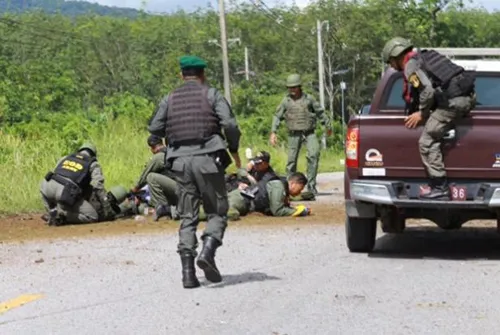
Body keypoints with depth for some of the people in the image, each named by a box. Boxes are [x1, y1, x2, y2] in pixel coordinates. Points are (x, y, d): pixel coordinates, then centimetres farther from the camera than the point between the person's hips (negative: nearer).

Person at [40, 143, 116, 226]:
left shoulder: (65, 158, 32)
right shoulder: (94, 164, 20)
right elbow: (98, 187, 6)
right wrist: (108, 208, 5)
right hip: (67, 194, -4)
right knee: (93, 217, 5)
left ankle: (52, 212, 18)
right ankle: (61, 215, -8)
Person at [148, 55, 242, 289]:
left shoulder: (170, 99, 11)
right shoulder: (211, 94, 3)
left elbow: (154, 129, 5)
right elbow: (229, 124, -8)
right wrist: (234, 149, 7)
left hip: (180, 160, 3)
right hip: (207, 159, -3)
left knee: (187, 217, 7)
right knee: (217, 212, 7)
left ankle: (188, 271, -3)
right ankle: (207, 252, -18)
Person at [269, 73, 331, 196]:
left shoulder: (309, 98, 5)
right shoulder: (286, 101, 4)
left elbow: (320, 112, 15)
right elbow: (277, 116, 9)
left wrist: (328, 126, 22)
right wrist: (273, 132, -1)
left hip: (309, 132, 0)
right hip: (294, 134, 0)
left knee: (314, 154, -18)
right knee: (292, 159, 0)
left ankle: (311, 184, -13)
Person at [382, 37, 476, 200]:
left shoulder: (410, 66, -1)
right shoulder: (426, 56, 27)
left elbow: (428, 90, -14)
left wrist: (422, 113, 1)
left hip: (453, 101, -10)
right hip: (468, 96, 10)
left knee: (427, 142, -5)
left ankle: (440, 189, -9)